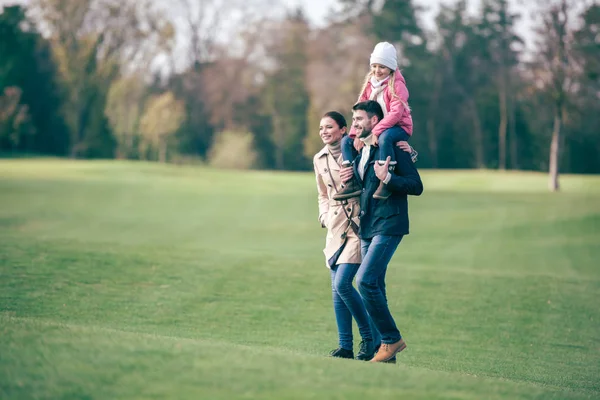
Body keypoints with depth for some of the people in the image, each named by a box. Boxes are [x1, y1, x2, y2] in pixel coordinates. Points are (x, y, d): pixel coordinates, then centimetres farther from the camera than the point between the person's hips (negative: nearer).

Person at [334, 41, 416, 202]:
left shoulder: (396, 85, -13)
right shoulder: (369, 84, 8)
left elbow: (395, 113, -24)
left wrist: (376, 132, -32)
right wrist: (356, 133, -12)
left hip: (399, 127, -8)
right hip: (375, 129, 8)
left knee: (384, 137, -41)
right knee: (346, 141, -4)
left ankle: (386, 182, -37)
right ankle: (352, 183, -10)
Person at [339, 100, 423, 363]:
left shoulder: (392, 148, -10)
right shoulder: (360, 153, 16)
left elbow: (416, 186, -13)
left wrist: (387, 178, -27)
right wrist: (348, 179, 8)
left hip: (388, 226, -9)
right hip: (367, 228, 9)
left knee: (365, 280, -19)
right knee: (374, 285, 7)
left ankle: (392, 339, -8)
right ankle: (386, 348, 13)